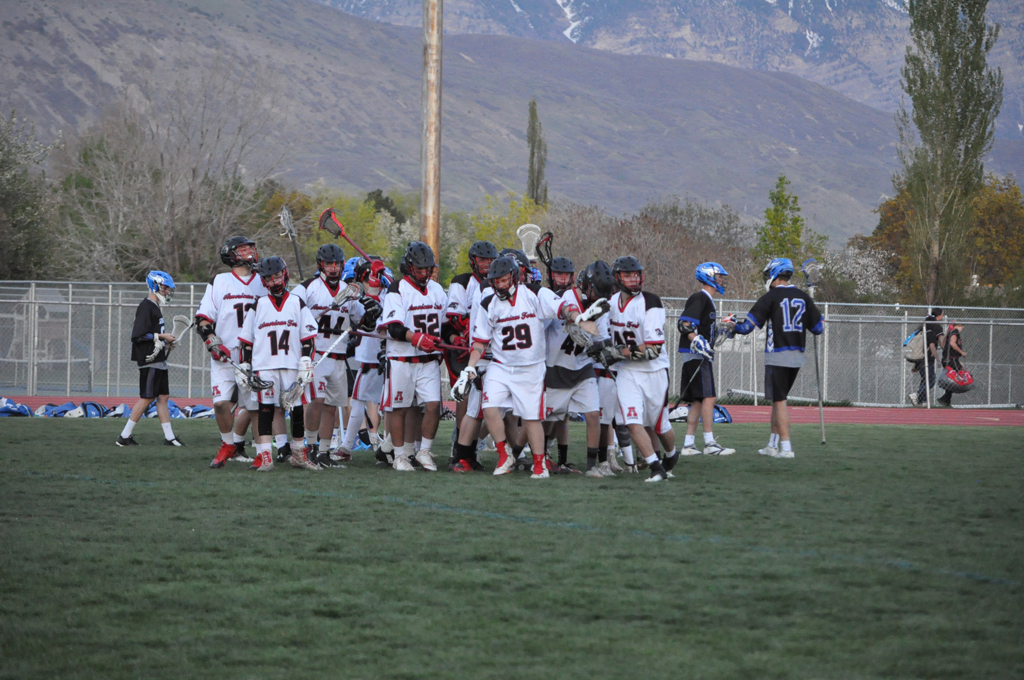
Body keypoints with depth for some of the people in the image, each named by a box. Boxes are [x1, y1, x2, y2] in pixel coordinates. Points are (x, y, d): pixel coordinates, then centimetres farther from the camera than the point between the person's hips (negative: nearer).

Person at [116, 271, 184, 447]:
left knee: (162, 396, 8)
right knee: (147, 398, -7)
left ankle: (169, 437, 9)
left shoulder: (154, 307, 18)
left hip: (158, 361, 10)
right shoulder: (146, 307, -13)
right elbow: (138, 335, -20)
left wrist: (165, 343, 11)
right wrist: (161, 336, -16)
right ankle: (125, 436, -3)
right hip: (149, 361, -10)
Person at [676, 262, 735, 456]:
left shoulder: (706, 300, 21)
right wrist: (696, 340, -32)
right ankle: (709, 444, -16)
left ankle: (688, 444, 9)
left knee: (699, 401, 9)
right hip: (697, 355, -11)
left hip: (699, 355, 11)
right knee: (708, 397, -13)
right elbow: (684, 323, -21)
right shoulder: (700, 298, -10)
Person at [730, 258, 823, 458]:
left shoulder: (771, 297, -9)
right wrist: (822, 324, 36)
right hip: (797, 356, 6)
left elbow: (748, 325, -9)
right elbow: (818, 327, 12)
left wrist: (733, 326, 11)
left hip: (777, 356, -6)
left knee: (780, 401, -4)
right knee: (778, 400, 16)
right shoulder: (803, 297, 7)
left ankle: (786, 447, -10)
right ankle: (773, 445, 20)